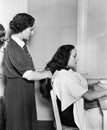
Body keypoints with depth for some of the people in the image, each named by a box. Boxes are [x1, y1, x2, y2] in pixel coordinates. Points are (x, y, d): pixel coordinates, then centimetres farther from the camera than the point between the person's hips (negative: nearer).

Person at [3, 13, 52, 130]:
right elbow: (29, 75, -24)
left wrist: (42, 72, 1)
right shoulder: (12, 49, -23)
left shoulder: (21, 44, 7)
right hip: (17, 95, -9)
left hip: (26, 94, 9)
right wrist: (46, 74, -10)